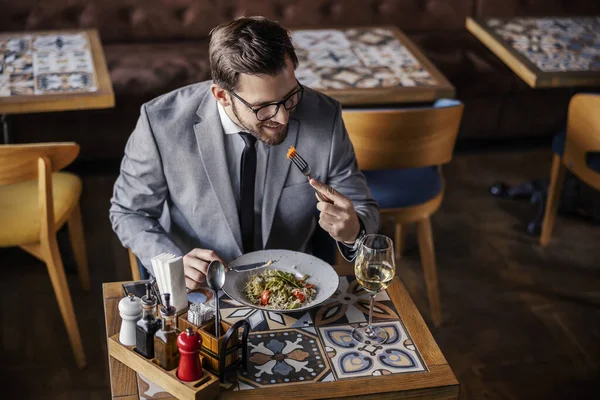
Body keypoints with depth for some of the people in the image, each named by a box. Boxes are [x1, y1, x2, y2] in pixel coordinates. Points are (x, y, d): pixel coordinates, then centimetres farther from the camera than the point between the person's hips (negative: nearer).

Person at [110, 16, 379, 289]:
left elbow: (365, 213, -1)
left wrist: (352, 231, -25)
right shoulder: (162, 123, -17)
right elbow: (130, 212, -2)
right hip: (196, 288, 0)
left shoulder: (324, 118, -13)